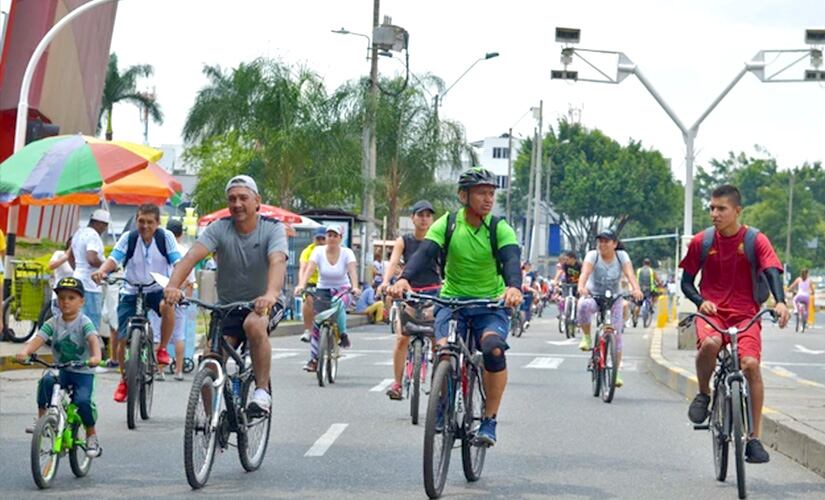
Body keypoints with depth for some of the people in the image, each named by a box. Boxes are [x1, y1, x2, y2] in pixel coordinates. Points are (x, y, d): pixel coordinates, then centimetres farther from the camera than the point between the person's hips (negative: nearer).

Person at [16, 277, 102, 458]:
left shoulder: (84, 322, -10)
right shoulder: (53, 323, 0)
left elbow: (93, 339, -29)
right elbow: (39, 339, -14)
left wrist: (96, 356, -51)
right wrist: (25, 352, -36)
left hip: (82, 372, -3)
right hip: (60, 371, 3)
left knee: (82, 401, -26)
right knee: (46, 381, -31)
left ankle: (91, 436, 0)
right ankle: (41, 419, -14)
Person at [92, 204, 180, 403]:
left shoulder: (165, 237, -10)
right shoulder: (129, 238, -9)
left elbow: (178, 262, -17)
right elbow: (114, 258, -20)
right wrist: (102, 271, -42)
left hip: (157, 290, -1)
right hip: (131, 293, 1)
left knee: (166, 305, -37)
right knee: (123, 339, -4)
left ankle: (162, 349, -13)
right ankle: (124, 379, 21)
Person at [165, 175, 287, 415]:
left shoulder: (273, 228, -13)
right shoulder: (219, 229, -8)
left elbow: (277, 262, -32)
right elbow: (193, 255, -23)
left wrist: (271, 294, -53)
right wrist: (173, 286, -43)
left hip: (263, 305, -3)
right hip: (228, 307, 3)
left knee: (254, 324, -36)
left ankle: (262, 391, -25)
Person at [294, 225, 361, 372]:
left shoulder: (347, 253, -9)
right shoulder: (319, 251, -7)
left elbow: (352, 270, -24)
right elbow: (310, 269, -21)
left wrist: (355, 287, -43)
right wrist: (301, 285, -38)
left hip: (342, 289, -2)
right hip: (323, 290, 2)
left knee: (339, 305, -37)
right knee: (317, 323, -8)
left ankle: (343, 334, -13)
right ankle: (314, 359, 3)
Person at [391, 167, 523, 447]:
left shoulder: (500, 228, -8)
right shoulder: (447, 224, -6)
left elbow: (511, 259, -25)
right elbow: (425, 253, -20)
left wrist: (514, 287, -48)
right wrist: (405, 279, -41)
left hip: (491, 305, -1)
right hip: (452, 300, 1)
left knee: (494, 349, -29)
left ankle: (489, 421, -15)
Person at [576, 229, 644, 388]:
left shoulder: (622, 256, -8)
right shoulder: (592, 255, -12)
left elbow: (630, 273, -23)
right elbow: (585, 272, -29)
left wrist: (636, 289, -43)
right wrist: (581, 287, -50)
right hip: (593, 296, -1)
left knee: (616, 333, -5)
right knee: (583, 305, -37)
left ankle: (616, 373, 6)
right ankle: (586, 337, -13)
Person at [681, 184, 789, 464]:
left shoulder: (756, 241, -2)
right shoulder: (701, 242, 3)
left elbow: (772, 273, -14)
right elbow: (686, 282, 8)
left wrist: (780, 302, -35)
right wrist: (700, 302, -13)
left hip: (745, 315, 0)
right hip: (711, 313, 0)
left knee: (750, 363, -25)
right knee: (710, 343, -35)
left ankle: (754, 437, -15)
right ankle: (704, 393, -5)